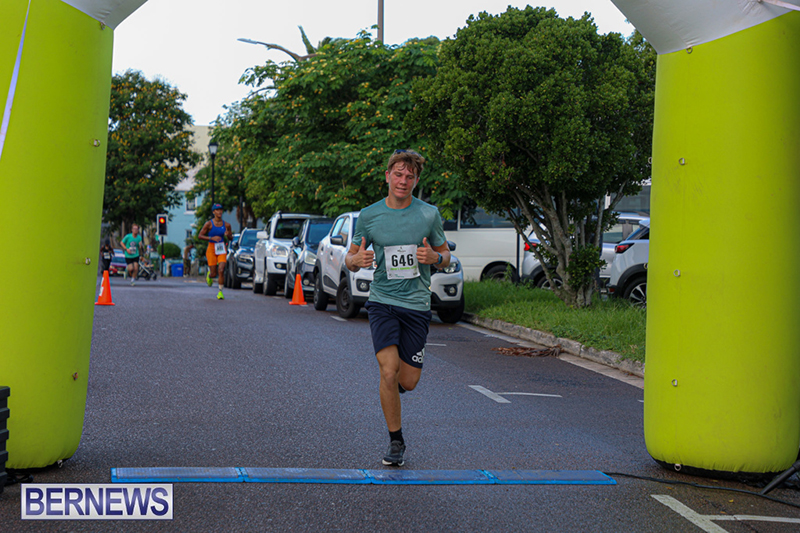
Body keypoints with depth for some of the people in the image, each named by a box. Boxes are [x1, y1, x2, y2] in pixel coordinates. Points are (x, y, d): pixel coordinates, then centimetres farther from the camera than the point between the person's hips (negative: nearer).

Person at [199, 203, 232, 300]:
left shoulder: (226, 225, 4)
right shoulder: (209, 224, -4)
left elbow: (231, 238, 14)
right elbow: (200, 236, -3)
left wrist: (228, 235, -11)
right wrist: (212, 238, -17)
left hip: (222, 250, 2)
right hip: (211, 249, -2)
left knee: (221, 271, -14)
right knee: (214, 274, -1)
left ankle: (220, 292, -4)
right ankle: (209, 274, 37)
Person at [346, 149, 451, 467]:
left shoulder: (429, 214, 1)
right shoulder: (369, 215, 1)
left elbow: (446, 256, 11)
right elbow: (350, 259, 10)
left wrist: (434, 257, -12)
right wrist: (356, 260, -14)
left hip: (417, 305, 1)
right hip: (382, 301, -1)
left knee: (408, 382, 2)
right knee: (389, 371, -16)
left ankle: (389, 390, 40)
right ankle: (396, 441, 1)